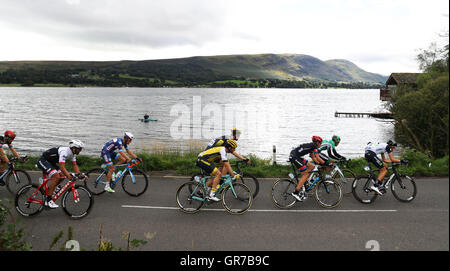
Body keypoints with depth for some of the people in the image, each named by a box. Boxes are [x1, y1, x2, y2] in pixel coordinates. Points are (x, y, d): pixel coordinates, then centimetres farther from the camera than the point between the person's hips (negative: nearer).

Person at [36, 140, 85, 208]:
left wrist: (79, 174, -13)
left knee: (62, 176, -4)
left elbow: (74, 165, 1)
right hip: (42, 161, -9)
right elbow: (62, 167, -38)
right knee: (56, 176, -24)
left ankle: (48, 190, 14)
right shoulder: (64, 152, -31)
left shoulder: (73, 153, -3)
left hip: (51, 162, 9)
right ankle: (48, 200, -18)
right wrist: (70, 177, -46)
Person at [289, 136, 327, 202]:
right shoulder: (314, 146, -8)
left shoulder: (311, 146, 21)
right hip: (294, 157, -10)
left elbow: (313, 157, 25)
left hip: (297, 157, 10)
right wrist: (325, 164, -5)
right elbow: (318, 158, -13)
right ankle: (296, 192, -9)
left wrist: (320, 163, 16)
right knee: (306, 174, -6)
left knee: (311, 166, 11)